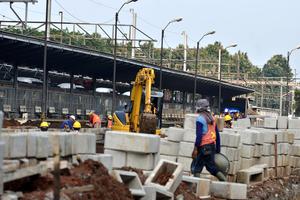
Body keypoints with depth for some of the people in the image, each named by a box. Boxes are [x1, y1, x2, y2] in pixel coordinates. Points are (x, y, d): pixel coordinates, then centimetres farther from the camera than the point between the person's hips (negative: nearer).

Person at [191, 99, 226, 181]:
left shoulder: (200, 119, -9)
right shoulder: (212, 118, 13)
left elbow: (199, 135, -17)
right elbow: (217, 134, 15)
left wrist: (195, 148, -16)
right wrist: (218, 149, 20)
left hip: (204, 147, -7)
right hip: (212, 146, 7)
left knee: (196, 167, 2)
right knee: (212, 167, 13)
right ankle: (224, 181, 3)